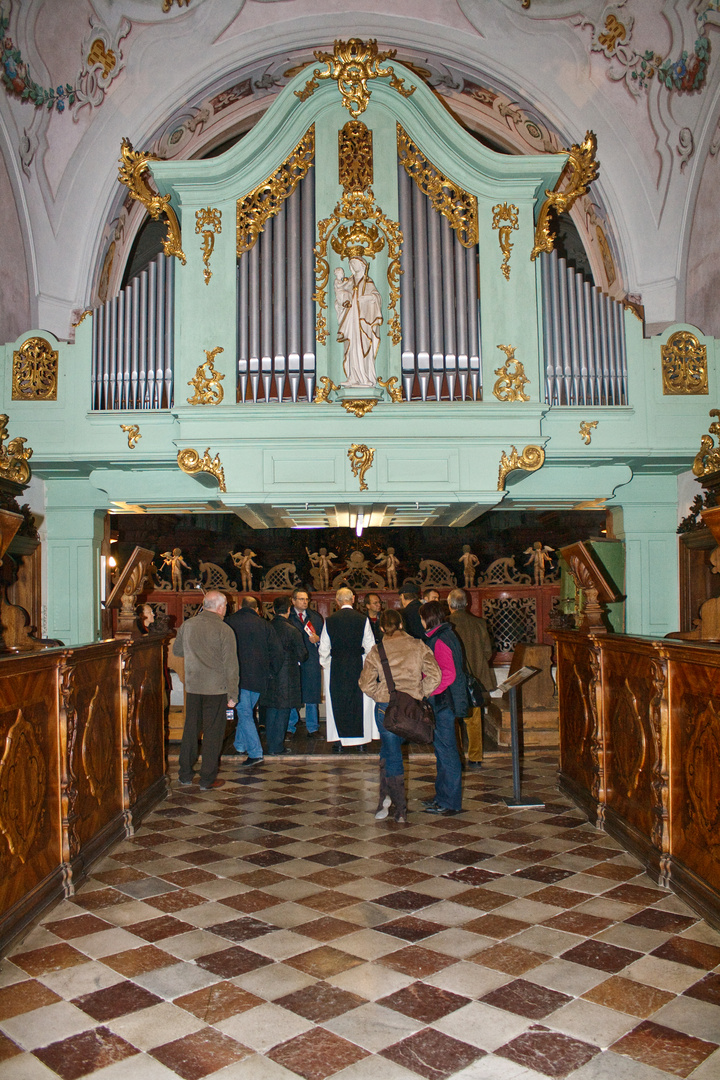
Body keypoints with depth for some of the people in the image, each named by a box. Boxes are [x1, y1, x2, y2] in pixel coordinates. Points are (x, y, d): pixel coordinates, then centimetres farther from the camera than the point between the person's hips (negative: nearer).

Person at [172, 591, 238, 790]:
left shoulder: (187, 625, 1)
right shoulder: (224, 630, -11)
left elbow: (176, 650, 15)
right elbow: (230, 665, -10)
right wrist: (233, 695, -4)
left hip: (192, 686, 4)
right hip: (216, 688, -4)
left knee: (191, 729, 15)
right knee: (213, 732, 5)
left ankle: (185, 775, 23)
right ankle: (208, 779, 11)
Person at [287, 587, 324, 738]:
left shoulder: (315, 617, 14)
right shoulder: (287, 617, 3)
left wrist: (317, 639, -6)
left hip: (311, 660, 2)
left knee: (312, 695, 5)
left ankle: (312, 728, 15)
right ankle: (290, 727, 14)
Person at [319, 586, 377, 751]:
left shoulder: (329, 621, -3)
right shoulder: (363, 619, -5)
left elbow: (324, 648, 1)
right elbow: (370, 646, -1)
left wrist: (325, 664, 16)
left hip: (336, 667, 0)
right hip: (358, 664, 0)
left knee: (337, 702, 8)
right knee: (360, 701, 8)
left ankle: (339, 741, 9)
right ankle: (360, 739, 12)